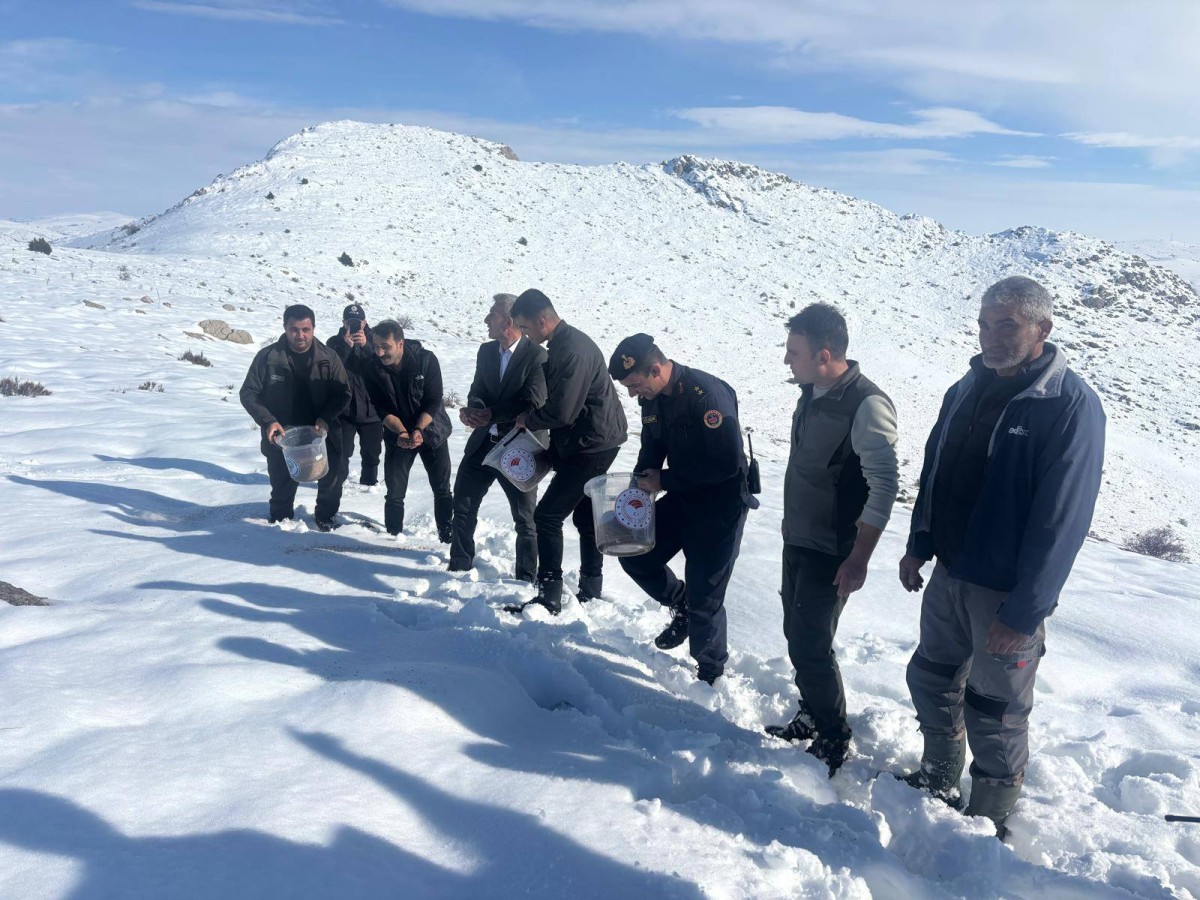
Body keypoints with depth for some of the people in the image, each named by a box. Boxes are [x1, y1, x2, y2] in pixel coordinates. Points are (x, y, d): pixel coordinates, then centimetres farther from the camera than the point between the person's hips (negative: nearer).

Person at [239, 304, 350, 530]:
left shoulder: (328, 358, -9)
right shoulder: (268, 357, -12)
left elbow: (343, 393, -3)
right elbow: (248, 393, -5)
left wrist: (325, 418, -20)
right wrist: (268, 421, -19)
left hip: (321, 433, 0)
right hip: (281, 435, 0)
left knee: (332, 479, 5)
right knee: (282, 485, 14)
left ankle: (325, 516, 31)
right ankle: (280, 519, 39)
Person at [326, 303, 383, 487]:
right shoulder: (335, 342, -2)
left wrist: (366, 346, -28)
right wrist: (347, 346, -26)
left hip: (371, 408, 2)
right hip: (344, 408, -1)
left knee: (371, 453, 13)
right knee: (342, 452, 1)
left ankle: (369, 483, 29)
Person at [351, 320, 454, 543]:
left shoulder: (426, 360, -19)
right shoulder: (370, 367, -15)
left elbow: (433, 402, -16)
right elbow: (381, 408, -12)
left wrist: (418, 430, -28)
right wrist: (401, 432, -26)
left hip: (431, 430, -1)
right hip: (397, 434, 1)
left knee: (442, 490, 5)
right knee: (394, 493, 1)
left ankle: (448, 538, 17)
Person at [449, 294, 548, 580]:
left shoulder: (537, 356, -15)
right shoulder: (486, 350, 6)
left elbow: (533, 406, -20)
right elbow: (477, 391, 6)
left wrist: (492, 415, -21)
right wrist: (473, 409, -17)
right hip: (484, 442, 6)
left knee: (525, 519, 4)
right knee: (463, 505, 14)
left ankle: (527, 579, 19)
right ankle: (459, 566, 32)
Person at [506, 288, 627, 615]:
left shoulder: (572, 351, -24)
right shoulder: (563, 343, 9)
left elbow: (561, 412, -26)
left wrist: (527, 420, -9)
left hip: (590, 446, -11)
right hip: (592, 443, 11)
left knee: (547, 516, -7)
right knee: (585, 515, 18)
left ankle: (549, 597, -1)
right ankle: (590, 592, 29)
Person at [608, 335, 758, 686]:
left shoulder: (707, 394, -28)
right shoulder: (652, 398, -2)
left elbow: (728, 463, -29)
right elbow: (652, 450, 12)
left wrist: (665, 480, -22)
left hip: (720, 508, -8)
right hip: (680, 499, 8)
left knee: (704, 598, -1)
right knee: (635, 556, 9)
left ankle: (711, 671, 22)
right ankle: (682, 606, 31)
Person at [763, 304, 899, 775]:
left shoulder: (866, 405, -24)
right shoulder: (812, 392, 2)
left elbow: (884, 485, -24)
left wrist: (859, 559, -22)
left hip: (831, 553, -8)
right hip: (797, 540, 8)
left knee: (810, 647, -1)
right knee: (798, 634, 18)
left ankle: (833, 738, 20)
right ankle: (811, 716, 37)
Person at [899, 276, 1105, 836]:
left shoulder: (1072, 405, -18)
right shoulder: (967, 390, 5)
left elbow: (1062, 520, -21)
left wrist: (1024, 611, -21)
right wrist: (919, 547, 11)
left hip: (1009, 593, -7)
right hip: (948, 574, 7)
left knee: (995, 712, 8)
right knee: (931, 679, 20)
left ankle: (988, 821, 30)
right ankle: (939, 780, 43)